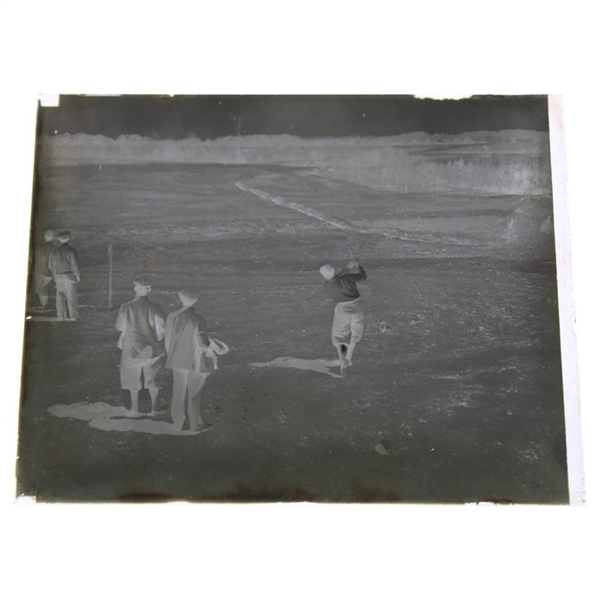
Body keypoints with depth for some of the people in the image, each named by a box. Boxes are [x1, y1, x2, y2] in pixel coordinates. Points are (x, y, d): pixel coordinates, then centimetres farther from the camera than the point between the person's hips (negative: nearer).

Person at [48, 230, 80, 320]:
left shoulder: (54, 251, 3)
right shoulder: (71, 250, -9)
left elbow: (51, 266, 8)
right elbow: (75, 265, -10)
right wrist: (77, 276, 1)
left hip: (59, 276, 3)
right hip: (70, 276, -3)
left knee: (60, 296, 9)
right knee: (71, 297, 1)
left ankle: (61, 316, 12)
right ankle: (73, 316, 3)